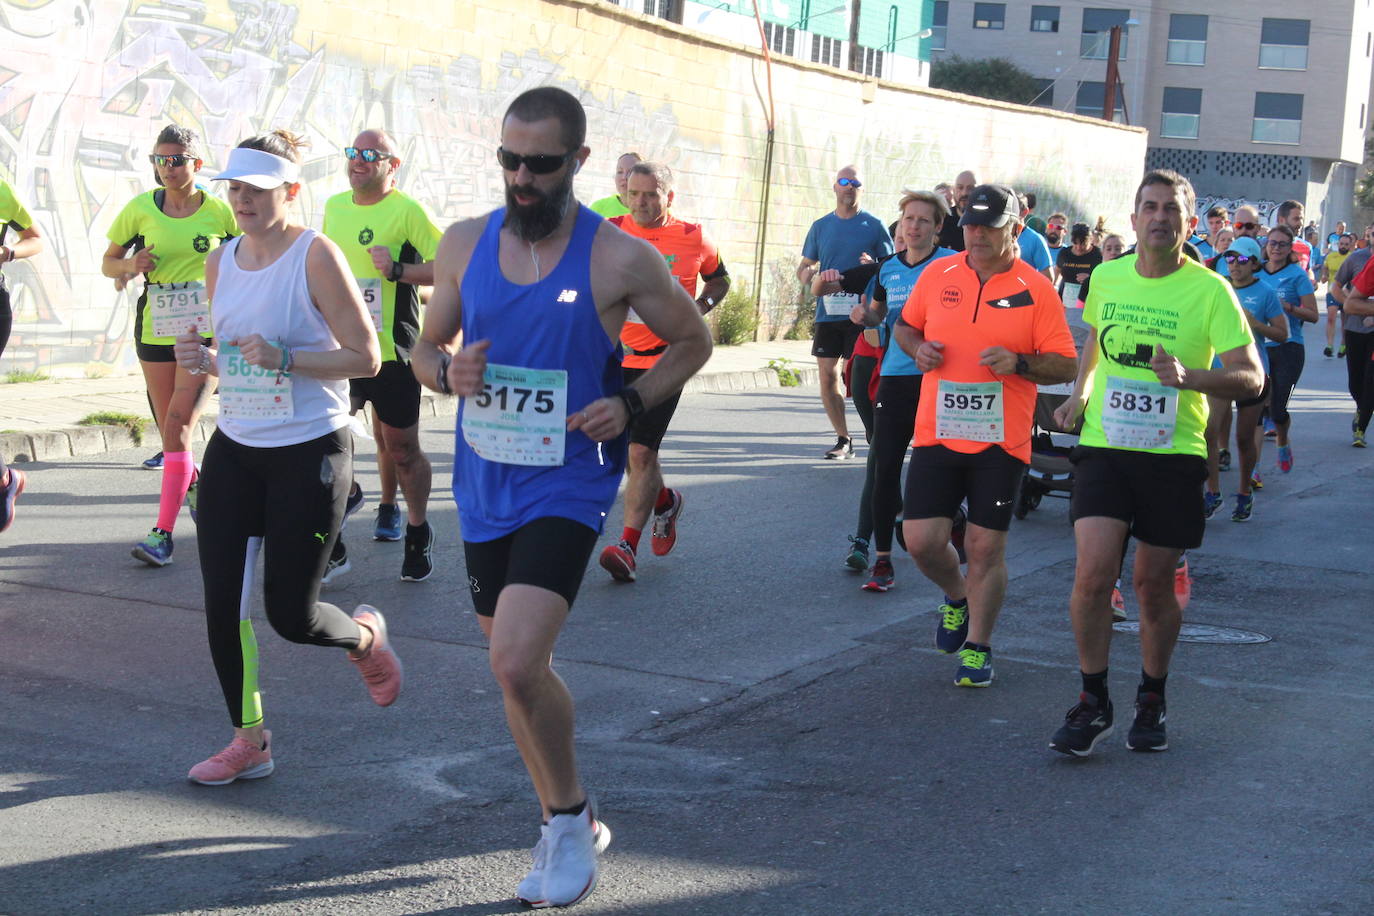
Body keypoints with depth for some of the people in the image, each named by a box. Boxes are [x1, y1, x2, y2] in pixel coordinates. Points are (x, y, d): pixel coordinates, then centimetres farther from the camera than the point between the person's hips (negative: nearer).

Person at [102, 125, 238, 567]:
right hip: (155, 328, 3)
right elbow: (108, 262, 9)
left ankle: (163, 532, -14)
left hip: (205, 331, -3)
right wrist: (130, 265, -13)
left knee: (178, 426, -14)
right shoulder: (141, 208, 0)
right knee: (169, 427, 11)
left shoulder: (218, 211, -3)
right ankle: (194, 483, 42)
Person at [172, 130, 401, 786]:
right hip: (234, 448, 6)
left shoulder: (316, 256, -12)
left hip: (309, 452, -6)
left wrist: (286, 359, -24)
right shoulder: (221, 262, 8)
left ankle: (365, 638, 32)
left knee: (291, 615, -3)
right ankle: (249, 741, 18)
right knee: (222, 603, 2)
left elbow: (367, 358, -13)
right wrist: (203, 360, -3)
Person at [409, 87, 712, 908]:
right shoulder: (465, 243, 2)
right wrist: (448, 372, -11)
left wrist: (631, 405, -12)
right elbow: (427, 347, 13)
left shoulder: (621, 259, -9)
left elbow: (694, 341, 4)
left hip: (568, 484, -5)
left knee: (517, 663, -21)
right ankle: (569, 829, 35)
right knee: (520, 668, 15)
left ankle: (570, 817, 3)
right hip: (486, 487, 5)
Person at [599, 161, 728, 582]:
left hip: (665, 358, -3)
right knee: (626, 451, 12)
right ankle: (665, 501, 41)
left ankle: (628, 545, -8)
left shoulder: (693, 238, -1)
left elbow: (719, 279, 17)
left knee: (641, 452, -12)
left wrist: (699, 308, -2)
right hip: (615, 355, 3)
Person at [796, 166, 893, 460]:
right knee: (828, 377, 3)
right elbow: (804, 266, 17)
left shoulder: (874, 225, 2)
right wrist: (807, 274, -7)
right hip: (827, 313, 4)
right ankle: (843, 439, 15)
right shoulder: (821, 226, 11)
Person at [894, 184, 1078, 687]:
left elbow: (1065, 364, -2)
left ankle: (977, 647, 17)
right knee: (922, 540, -2)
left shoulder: (1036, 289, -3)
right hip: (936, 433, 2)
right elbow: (906, 326, 20)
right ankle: (956, 597, 30)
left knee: (985, 547, 1)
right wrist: (918, 348, -3)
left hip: (1000, 441, -2)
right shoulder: (937, 275, 5)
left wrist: (1020, 362, -20)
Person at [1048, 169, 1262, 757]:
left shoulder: (1209, 291, -7)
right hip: (1103, 446, 2)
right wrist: (1080, 391, 15)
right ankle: (1093, 703, 4)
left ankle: (1152, 701, 29)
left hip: (1173, 453, -2)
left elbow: (1251, 378, -11)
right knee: (1093, 573, -12)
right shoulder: (1106, 277, 5)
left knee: (1154, 584, 7)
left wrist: (1188, 377, -27)